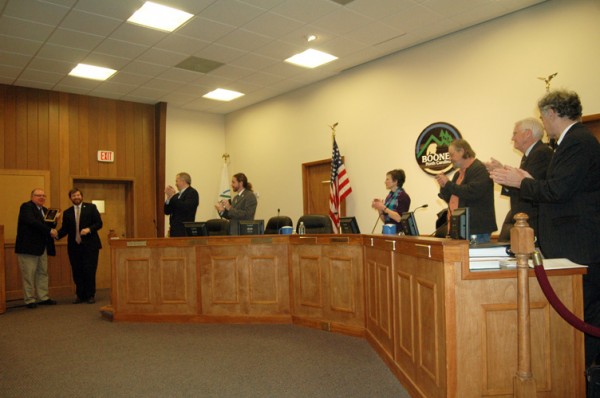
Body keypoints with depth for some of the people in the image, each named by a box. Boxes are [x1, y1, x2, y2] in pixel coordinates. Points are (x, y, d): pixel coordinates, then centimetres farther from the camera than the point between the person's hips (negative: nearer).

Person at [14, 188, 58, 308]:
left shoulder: (44, 210, 16)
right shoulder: (26, 207, -7)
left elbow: (49, 226, 14)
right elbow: (32, 222, -22)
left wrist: (54, 222, -6)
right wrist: (49, 231, -24)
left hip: (42, 248, 8)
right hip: (28, 247, -8)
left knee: (43, 273, 11)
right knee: (29, 275, 0)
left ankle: (43, 298, 18)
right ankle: (30, 300, 8)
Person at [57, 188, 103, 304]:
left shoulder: (91, 207, 5)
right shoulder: (67, 212, 12)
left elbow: (99, 223, -1)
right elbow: (64, 229, 6)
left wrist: (89, 229, -18)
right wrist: (57, 235, -14)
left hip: (90, 245, -3)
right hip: (74, 246, 3)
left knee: (89, 271, -3)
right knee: (77, 272, 5)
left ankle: (90, 295, 8)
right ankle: (80, 295, 17)